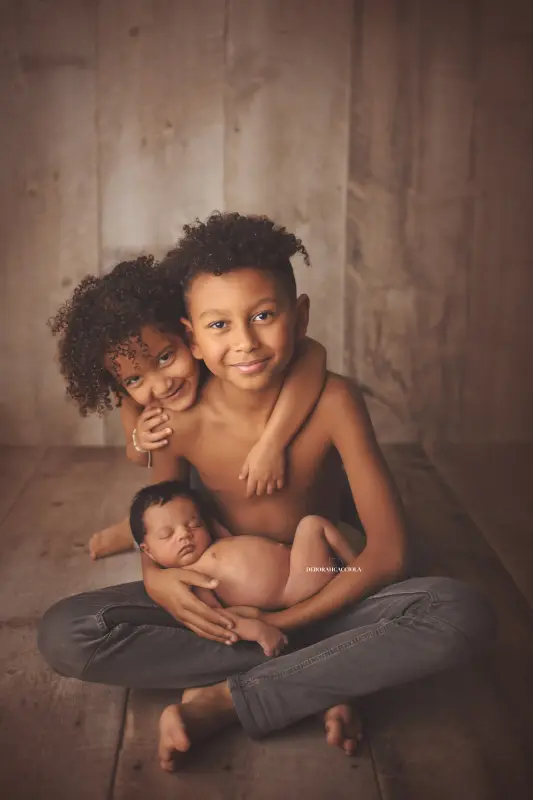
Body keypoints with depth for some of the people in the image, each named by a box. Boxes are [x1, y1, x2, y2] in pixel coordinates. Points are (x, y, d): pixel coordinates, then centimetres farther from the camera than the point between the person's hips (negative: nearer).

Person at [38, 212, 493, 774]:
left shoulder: (332, 402, -21)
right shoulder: (182, 421, -16)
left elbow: (388, 552, -20)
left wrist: (285, 620, -22)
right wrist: (154, 576, -19)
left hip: (317, 597, -1)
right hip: (219, 603, 2)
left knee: (464, 614, -29)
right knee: (62, 634, -22)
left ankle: (222, 699, -23)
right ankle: (318, 680, -19)